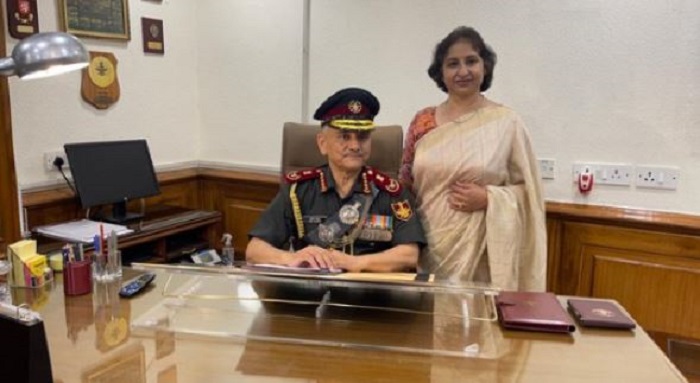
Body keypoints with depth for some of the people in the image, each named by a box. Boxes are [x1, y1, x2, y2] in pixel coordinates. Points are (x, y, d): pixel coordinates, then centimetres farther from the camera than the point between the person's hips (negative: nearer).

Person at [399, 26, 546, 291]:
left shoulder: (508, 123, -2)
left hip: (481, 252, -2)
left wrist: (488, 198, -15)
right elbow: (405, 185, 10)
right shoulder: (423, 122, 5)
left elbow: (528, 189, 2)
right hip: (426, 248, 2)